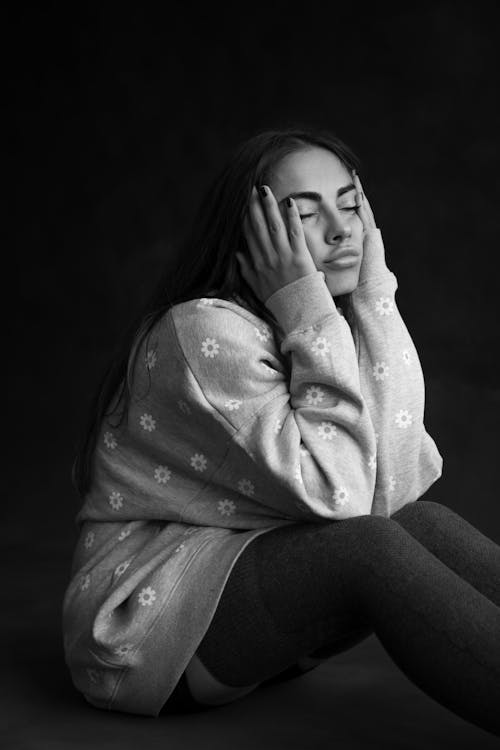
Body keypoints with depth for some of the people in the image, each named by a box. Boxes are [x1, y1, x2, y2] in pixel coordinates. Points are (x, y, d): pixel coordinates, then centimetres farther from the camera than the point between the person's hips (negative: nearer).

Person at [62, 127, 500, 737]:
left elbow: (401, 482, -13)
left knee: (420, 523, -16)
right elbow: (335, 494, -26)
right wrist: (310, 315, -22)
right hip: (142, 623, -7)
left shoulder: (322, 329, 4)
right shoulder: (204, 333, -19)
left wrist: (373, 293, -13)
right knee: (367, 547, -29)